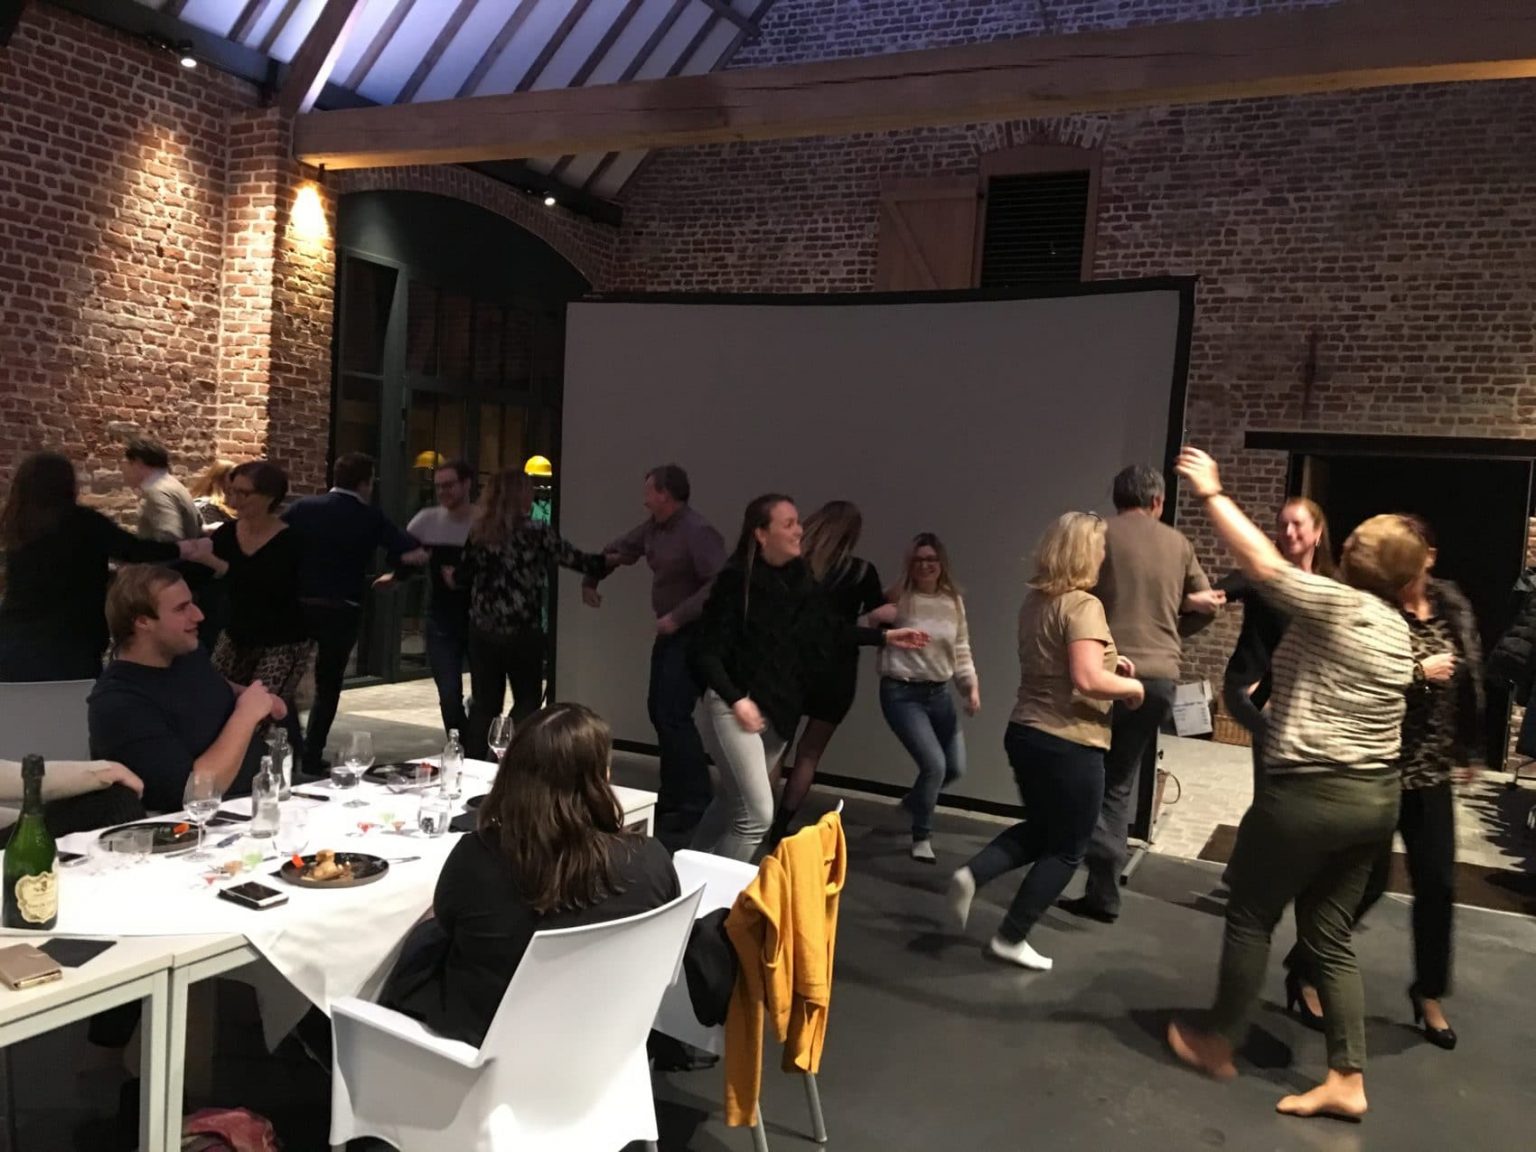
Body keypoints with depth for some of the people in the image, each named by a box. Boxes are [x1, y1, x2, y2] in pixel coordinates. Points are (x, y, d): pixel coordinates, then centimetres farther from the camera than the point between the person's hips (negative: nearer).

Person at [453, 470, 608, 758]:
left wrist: (451, 576, 31)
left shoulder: (479, 532, 2)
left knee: (484, 702, 12)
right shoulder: (537, 532, -8)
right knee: (527, 701, 11)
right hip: (523, 632, -4)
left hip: (483, 631, 4)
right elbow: (577, 560, -5)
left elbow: (462, 577, 8)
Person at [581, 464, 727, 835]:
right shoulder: (653, 526, 7)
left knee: (674, 715, -13)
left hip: (693, 633, -9)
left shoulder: (698, 532, -21)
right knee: (658, 710, 12)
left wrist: (678, 616, -28)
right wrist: (590, 580, 16)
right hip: (669, 630, 9)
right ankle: (673, 795, 23)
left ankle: (696, 804, -5)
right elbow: (618, 551, 23)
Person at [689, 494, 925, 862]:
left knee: (731, 803, 18)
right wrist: (736, 699, -23)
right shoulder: (736, 580, -17)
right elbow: (704, 651, -15)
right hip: (736, 706, -6)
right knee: (757, 815, -12)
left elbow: (825, 629, 17)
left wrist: (884, 636, 16)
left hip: (779, 711, 6)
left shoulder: (798, 578, 1)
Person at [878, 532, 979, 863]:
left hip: (939, 693, 6)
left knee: (955, 768, 13)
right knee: (934, 764, -15)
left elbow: (961, 650, 9)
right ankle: (922, 837, 9)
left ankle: (913, 801, 45)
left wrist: (971, 687, -1)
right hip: (901, 693, -6)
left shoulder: (953, 602, 3)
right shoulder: (898, 599, -12)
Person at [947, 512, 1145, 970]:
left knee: (1039, 830, 25)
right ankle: (1011, 939, 16)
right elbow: (1086, 680, -28)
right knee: (1066, 849, 10)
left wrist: (1108, 662, 14)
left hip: (1026, 733, 8)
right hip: (1069, 745, -8)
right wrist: (1131, 686, -10)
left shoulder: (1035, 600, 8)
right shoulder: (1083, 605, -18)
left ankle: (973, 873, 6)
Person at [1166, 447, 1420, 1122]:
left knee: (1250, 917, 9)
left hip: (1309, 795, -8)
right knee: (1329, 936, 14)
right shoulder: (1398, 630, 10)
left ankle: (1218, 1045, 22)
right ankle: (1347, 1080, 14)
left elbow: (1261, 564, -20)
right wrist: (1276, 694, 30)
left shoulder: (1336, 605, -15)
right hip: (1377, 799, 8)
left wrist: (1211, 493, -12)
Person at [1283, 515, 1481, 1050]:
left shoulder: (1454, 606, 4)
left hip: (1430, 770, 6)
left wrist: (1467, 751, 15)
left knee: (1437, 882, 11)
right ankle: (1304, 969, 19)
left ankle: (1429, 995, 30)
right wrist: (1419, 673, -20)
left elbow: (1470, 680, 14)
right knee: (1370, 877, -1)